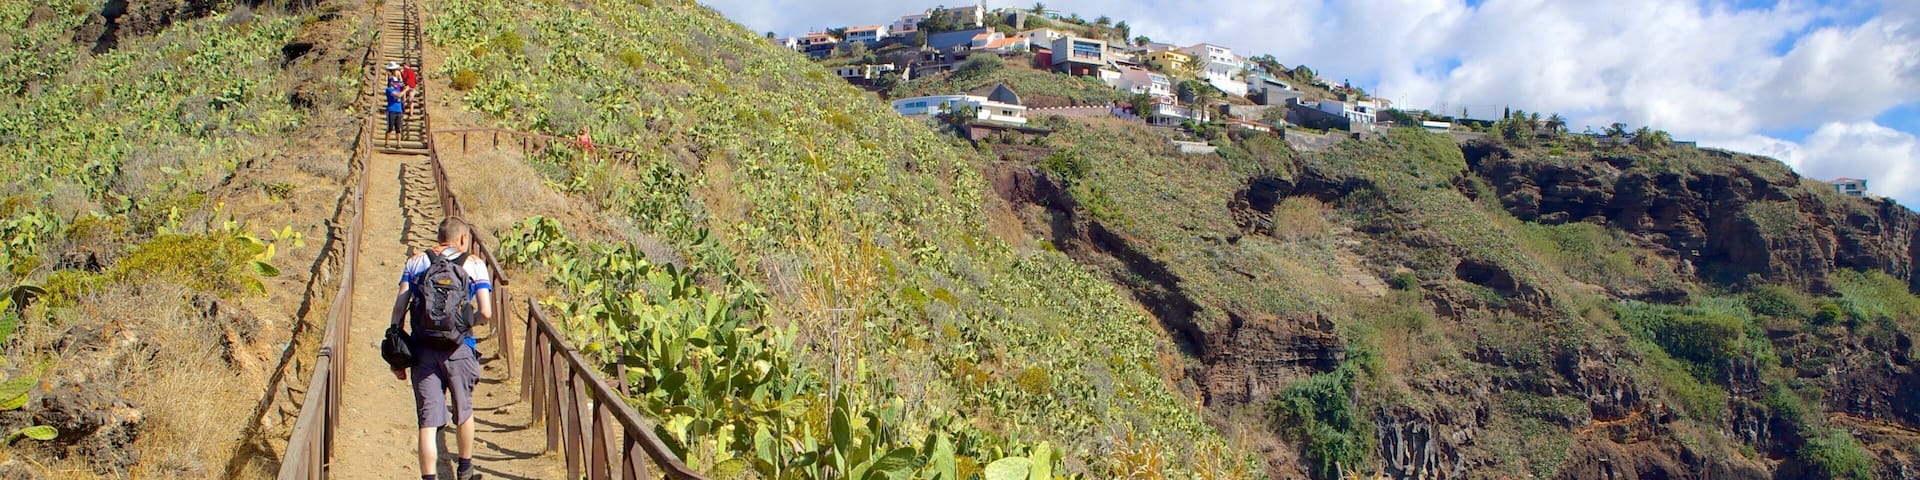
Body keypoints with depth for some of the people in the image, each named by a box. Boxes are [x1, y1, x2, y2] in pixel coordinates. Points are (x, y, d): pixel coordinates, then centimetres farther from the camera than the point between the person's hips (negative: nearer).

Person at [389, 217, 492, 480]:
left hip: (422, 350, 1)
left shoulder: (415, 263, 9)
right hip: (459, 350, -1)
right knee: (464, 411, 21)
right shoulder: (474, 265, 3)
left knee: (428, 421, 1)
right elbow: (485, 312, -6)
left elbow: (399, 309, 2)